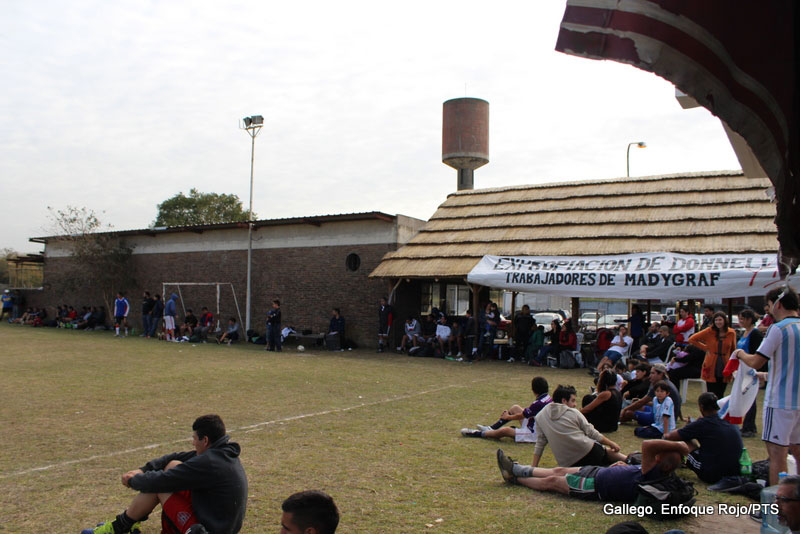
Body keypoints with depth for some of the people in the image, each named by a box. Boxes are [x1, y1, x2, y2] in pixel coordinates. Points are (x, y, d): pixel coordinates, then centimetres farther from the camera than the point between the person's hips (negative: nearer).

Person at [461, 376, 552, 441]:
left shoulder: (538, 403, -27)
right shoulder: (547, 398, 0)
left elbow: (521, 416, -13)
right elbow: (527, 411, 13)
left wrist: (508, 417, 4)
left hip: (535, 434, -10)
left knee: (505, 430, -22)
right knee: (515, 408, 13)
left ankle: (478, 433, -3)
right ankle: (491, 429, 17)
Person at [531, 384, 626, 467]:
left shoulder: (540, 417, 8)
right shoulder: (573, 413, 2)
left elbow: (539, 444, 8)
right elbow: (593, 434, 5)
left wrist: (533, 468, 13)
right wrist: (611, 443, 18)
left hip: (566, 464, 2)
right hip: (588, 452, -1)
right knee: (611, 451, 23)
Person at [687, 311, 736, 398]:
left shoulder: (731, 333, 2)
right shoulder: (709, 331, -3)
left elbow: (733, 351, 10)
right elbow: (692, 339, 1)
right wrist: (705, 348, -2)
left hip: (724, 368, 2)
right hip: (711, 368, -2)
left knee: (720, 395, 8)